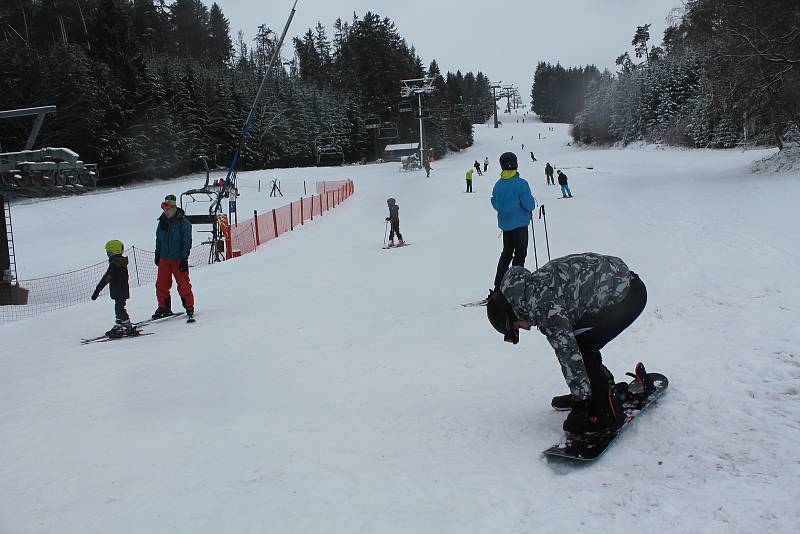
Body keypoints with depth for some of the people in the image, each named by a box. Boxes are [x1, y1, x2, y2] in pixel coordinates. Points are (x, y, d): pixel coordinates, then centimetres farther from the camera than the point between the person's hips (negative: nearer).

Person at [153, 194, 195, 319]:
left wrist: (184, 259, -14)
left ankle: (189, 307, 12)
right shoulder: (162, 221, 7)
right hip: (164, 259, 5)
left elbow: (187, 243, -10)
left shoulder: (183, 223, -10)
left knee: (183, 284, -2)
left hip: (178, 259, -5)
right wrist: (157, 254, 18)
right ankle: (164, 308, 19)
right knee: (161, 285, 6)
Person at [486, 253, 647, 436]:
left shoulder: (543, 306, -22)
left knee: (579, 348, -8)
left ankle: (606, 412, -1)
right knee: (580, 344, 14)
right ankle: (605, 390, 30)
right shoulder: (534, 285, 8)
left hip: (627, 296, -10)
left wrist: (581, 399, -12)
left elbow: (568, 353, -21)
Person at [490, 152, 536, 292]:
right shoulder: (521, 184, -17)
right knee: (520, 254, 4)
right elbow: (529, 204, -16)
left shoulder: (498, 185, 0)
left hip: (504, 224, 6)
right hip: (519, 224, -6)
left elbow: (495, 204, 8)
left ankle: (498, 287, 15)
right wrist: (533, 202, 5)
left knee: (506, 253, 15)